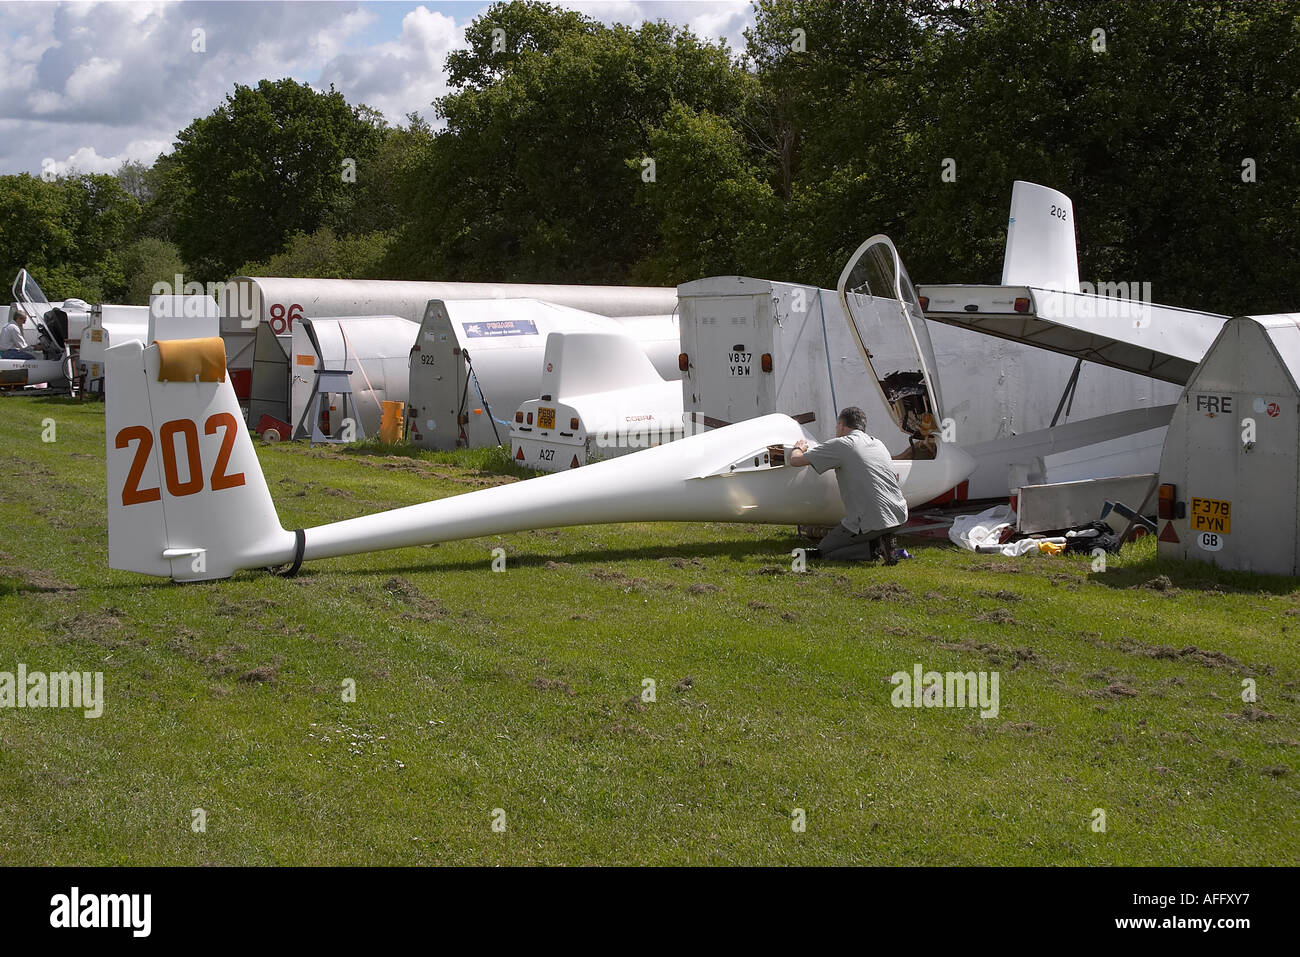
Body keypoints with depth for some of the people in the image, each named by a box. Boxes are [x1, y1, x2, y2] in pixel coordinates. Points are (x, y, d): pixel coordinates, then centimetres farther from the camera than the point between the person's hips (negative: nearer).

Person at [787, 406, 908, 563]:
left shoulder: (840, 445, -4)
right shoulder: (878, 443, 17)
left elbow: (795, 460, -1)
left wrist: (799, 448, 25)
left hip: (872, 521, -7)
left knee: (823, 550, 12)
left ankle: (871, 549, -9)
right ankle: (881, 538, 8)